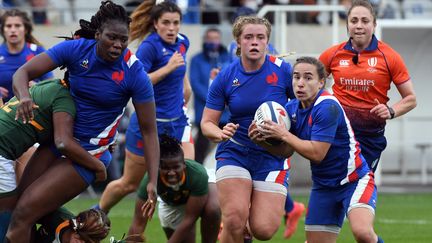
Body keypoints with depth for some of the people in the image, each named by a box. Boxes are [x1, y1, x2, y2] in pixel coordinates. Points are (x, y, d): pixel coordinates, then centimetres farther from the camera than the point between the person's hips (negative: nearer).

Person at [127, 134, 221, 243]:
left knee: (212, 210, -35)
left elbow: (189, 219, -37)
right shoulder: (150, 180, -37)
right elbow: (138, 224, -36)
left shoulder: (198, 174, -42)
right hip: (171, 204, 2)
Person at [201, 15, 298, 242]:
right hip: (234, 153, 0)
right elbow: (207, 123, 0)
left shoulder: (283, 71, -7)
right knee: (234, 219, -22)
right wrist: (220, 133, -23)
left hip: (272, 157, 0)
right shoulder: (225, 77, -4)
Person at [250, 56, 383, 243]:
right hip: (323, 185, 7)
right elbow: (286, 151, 10)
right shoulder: (292, 108, 2)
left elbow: (316, 153, -25)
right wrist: (263, 141, -8)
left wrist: (283, 134, -19)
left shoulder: (328, 107, -22)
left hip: (354, 180, -7)